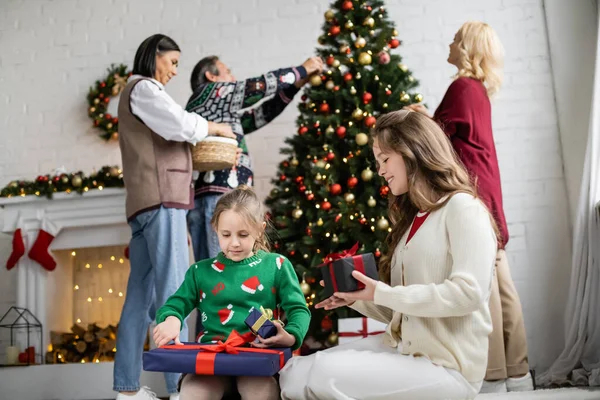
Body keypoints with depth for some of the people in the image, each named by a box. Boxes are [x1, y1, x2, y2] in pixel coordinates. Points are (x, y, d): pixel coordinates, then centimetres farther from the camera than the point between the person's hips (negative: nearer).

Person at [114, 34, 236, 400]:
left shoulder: (141, 95, 30)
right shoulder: (142, 88, 1)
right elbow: (181, 125, -15)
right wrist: (218, 128, 3)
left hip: (146, 205, 9)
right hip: (160, 201, -9)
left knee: (141, 297, 4)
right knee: (172, 292, -13)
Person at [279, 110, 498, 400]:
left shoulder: (463, 208, -7)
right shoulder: (412, 220, 17)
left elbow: (468, 293, -21)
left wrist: (381, 293, -18)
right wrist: (357, 298, 0)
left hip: (446, 367, -7)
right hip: (400, 350, 7)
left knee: (325, 377, -24)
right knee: (293, 375, -8)